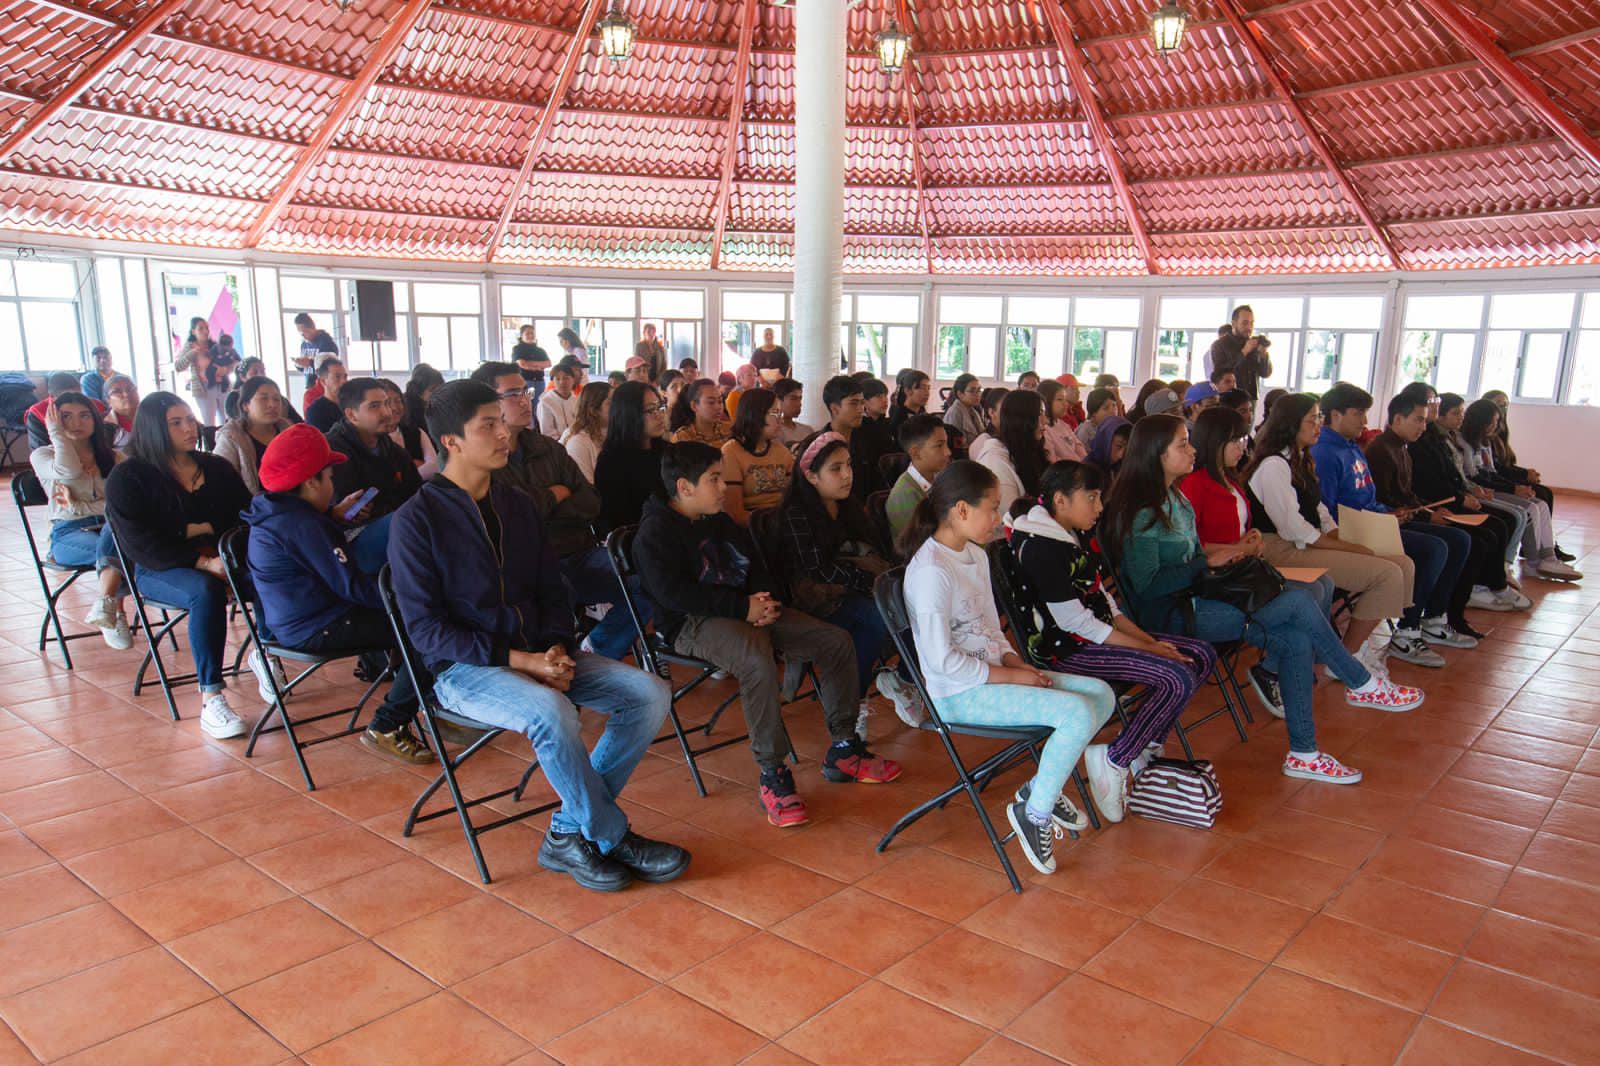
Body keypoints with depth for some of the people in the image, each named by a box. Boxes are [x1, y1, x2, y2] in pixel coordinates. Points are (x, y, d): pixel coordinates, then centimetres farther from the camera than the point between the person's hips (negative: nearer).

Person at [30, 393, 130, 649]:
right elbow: (68, 472, -13)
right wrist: (56, 433, -3)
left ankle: (104, 605, -44)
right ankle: (115, 616, -35)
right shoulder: (42, 455, 13)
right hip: (67, 534, -2)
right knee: (117, 549, -36)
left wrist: (79, 507, -9)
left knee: (116, 529, -38)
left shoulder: (112, 458, 21)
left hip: (110, 526, 2)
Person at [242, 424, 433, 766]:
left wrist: (337, 516, 22)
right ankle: (387, 727, -13)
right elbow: (349, 584, -20)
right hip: (317, 629, -11)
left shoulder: (274, 514, 12)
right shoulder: (300, 525, -20)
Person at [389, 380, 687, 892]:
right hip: (463, 669, -6)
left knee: (650, 692, -12)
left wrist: (557, 649, -7)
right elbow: (425, 628, -13)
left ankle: (570, 833, -7)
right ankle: (613, 838, -13)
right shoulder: (417, 519, -8)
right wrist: (519, 661, -20)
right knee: (551, 711, -37)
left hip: (536, 655, 7)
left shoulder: (517, 504, 11)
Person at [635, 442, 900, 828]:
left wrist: (763, 599, 0)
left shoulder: (721, 522, 19)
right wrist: (743, 607, -20)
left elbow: (756, 568, 24)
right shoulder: (655, 532, -8)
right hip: (692, 623, -8)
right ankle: (772, 775, -27)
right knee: (758, 659, -40)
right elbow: (672, 593, -20)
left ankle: (842, 751, 8)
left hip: (746, 611, 8)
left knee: (837, 641, -3)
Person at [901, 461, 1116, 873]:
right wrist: (1011, 676, -16)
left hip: (993, 673, 10)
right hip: (959, 693, -10)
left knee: (1101, 695, 1)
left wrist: (1018, 663, 0)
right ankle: (1034, 812, -4)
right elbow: (942, 660, -22)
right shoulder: (930, 572, -21)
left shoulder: (976, 554, 10)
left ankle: (1043, 786, 12)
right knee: (1077, 713, -22)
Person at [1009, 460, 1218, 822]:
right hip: (1068, 650, -10)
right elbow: (1074, 622, -20)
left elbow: (1103, 600, 15)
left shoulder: (1078, 535, 12)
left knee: (1202, 655, 4)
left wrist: (1147, 639, 2)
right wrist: (1147, 648, -15)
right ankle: (1114, 762, -9)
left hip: (1098, 635, 10)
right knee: (1178, 678, -23)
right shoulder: (1041, 547, -19)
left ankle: (1144, 751, 7)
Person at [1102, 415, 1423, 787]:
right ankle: (1362, 684, 6)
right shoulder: (1139, 513, -15)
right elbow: (1148, 584, -19)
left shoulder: (1174, 499, 14)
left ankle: (1303, 753, -3)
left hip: (1193, 599, 9)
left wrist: (1227, 553, 4)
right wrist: (1208, 562, -14)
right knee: (1299, 602, -15)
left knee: (1296, 640, -10)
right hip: (1169, 616, -9)